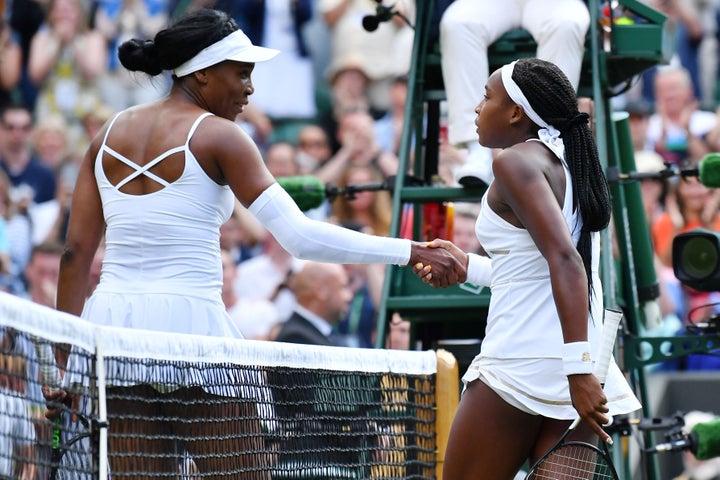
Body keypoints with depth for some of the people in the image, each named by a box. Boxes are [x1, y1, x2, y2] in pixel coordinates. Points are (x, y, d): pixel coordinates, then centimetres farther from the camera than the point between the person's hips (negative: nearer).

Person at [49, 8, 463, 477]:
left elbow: (76, 252, 10)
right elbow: (299, 236, -13)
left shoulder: (110, 134, 13)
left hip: (110, 320, 6)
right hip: (190, 323, -6)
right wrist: (409, 253, -12)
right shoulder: (218, 136, -4)